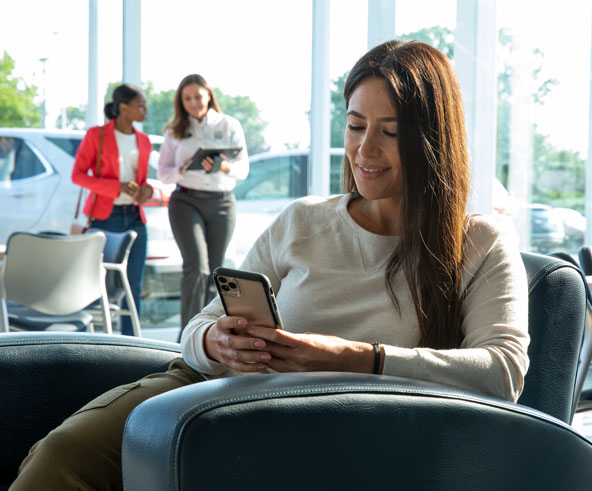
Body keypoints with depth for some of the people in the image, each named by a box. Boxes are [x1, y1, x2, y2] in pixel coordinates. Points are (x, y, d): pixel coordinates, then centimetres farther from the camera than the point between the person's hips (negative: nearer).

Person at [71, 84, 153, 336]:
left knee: (134, 285, 2)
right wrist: (119, 187, -17)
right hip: (104, 217, -5)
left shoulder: (143, 141, 12)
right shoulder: (96, 135, -3)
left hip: (134, 218, 5)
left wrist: (146, 190, -3)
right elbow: (78, 175, -6)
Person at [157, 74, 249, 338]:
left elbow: (243, 168, 5)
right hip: (185, 200, -1)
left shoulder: (229, 126, 7)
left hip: (221, 203, 1)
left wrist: (225, 167, -17)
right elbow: (162, 172, 10)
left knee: (213, 272, 4)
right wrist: (182, 170, -12)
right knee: (197, 267, -18)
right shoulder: (175, 131, 10)